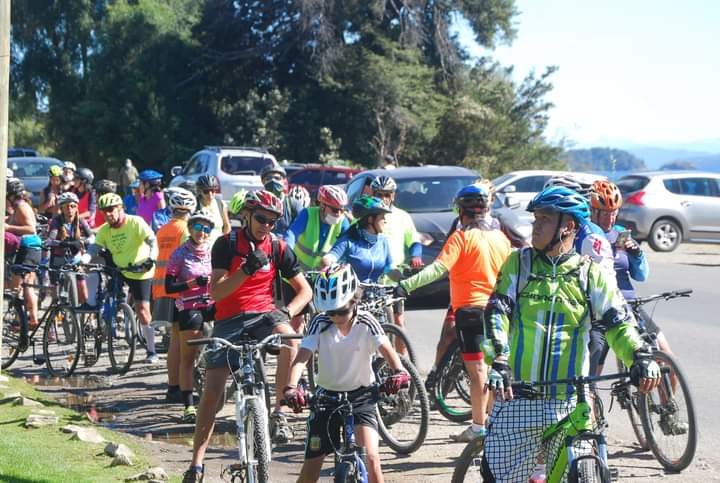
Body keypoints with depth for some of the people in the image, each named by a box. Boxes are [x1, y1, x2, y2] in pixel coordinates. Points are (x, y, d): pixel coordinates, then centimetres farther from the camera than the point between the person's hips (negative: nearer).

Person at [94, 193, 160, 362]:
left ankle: (151, 351, -1)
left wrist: (151, 258, -43)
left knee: (143, 311, -11)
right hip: (118, 271, 6)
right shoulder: (105, 230, 0)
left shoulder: (136, 223, -15)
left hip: (140, 273, -5)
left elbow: (152, 240, -25)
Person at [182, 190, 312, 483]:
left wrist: (287, 312, -16)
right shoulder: (227, 244, -6)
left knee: (290, 339, -35)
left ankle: (278, 413, -23)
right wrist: (247, 269, -28)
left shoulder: (278, 248, 1)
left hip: (263, 314, 1)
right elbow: (216, 292, -15)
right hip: (229, 319, -1)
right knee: (212, 388, -8)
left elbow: (304, 289, 4)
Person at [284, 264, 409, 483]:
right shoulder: (320, 323, -11)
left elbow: (387, 350, -25)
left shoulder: (365, 322, -12)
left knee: (371, 457, -20)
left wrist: (399, 372, -47)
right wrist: (291, 387, -40)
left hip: (361, 395, -1)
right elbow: (302, 357, -21)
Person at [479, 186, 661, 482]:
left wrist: (640, 357, -21)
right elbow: (497, 313, -5)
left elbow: (620, 323, 0)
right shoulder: (518, 264, 5)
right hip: (517, 397, 0)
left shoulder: (592, 275, 5)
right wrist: (498, 361, -22)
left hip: (569, 402, 0)